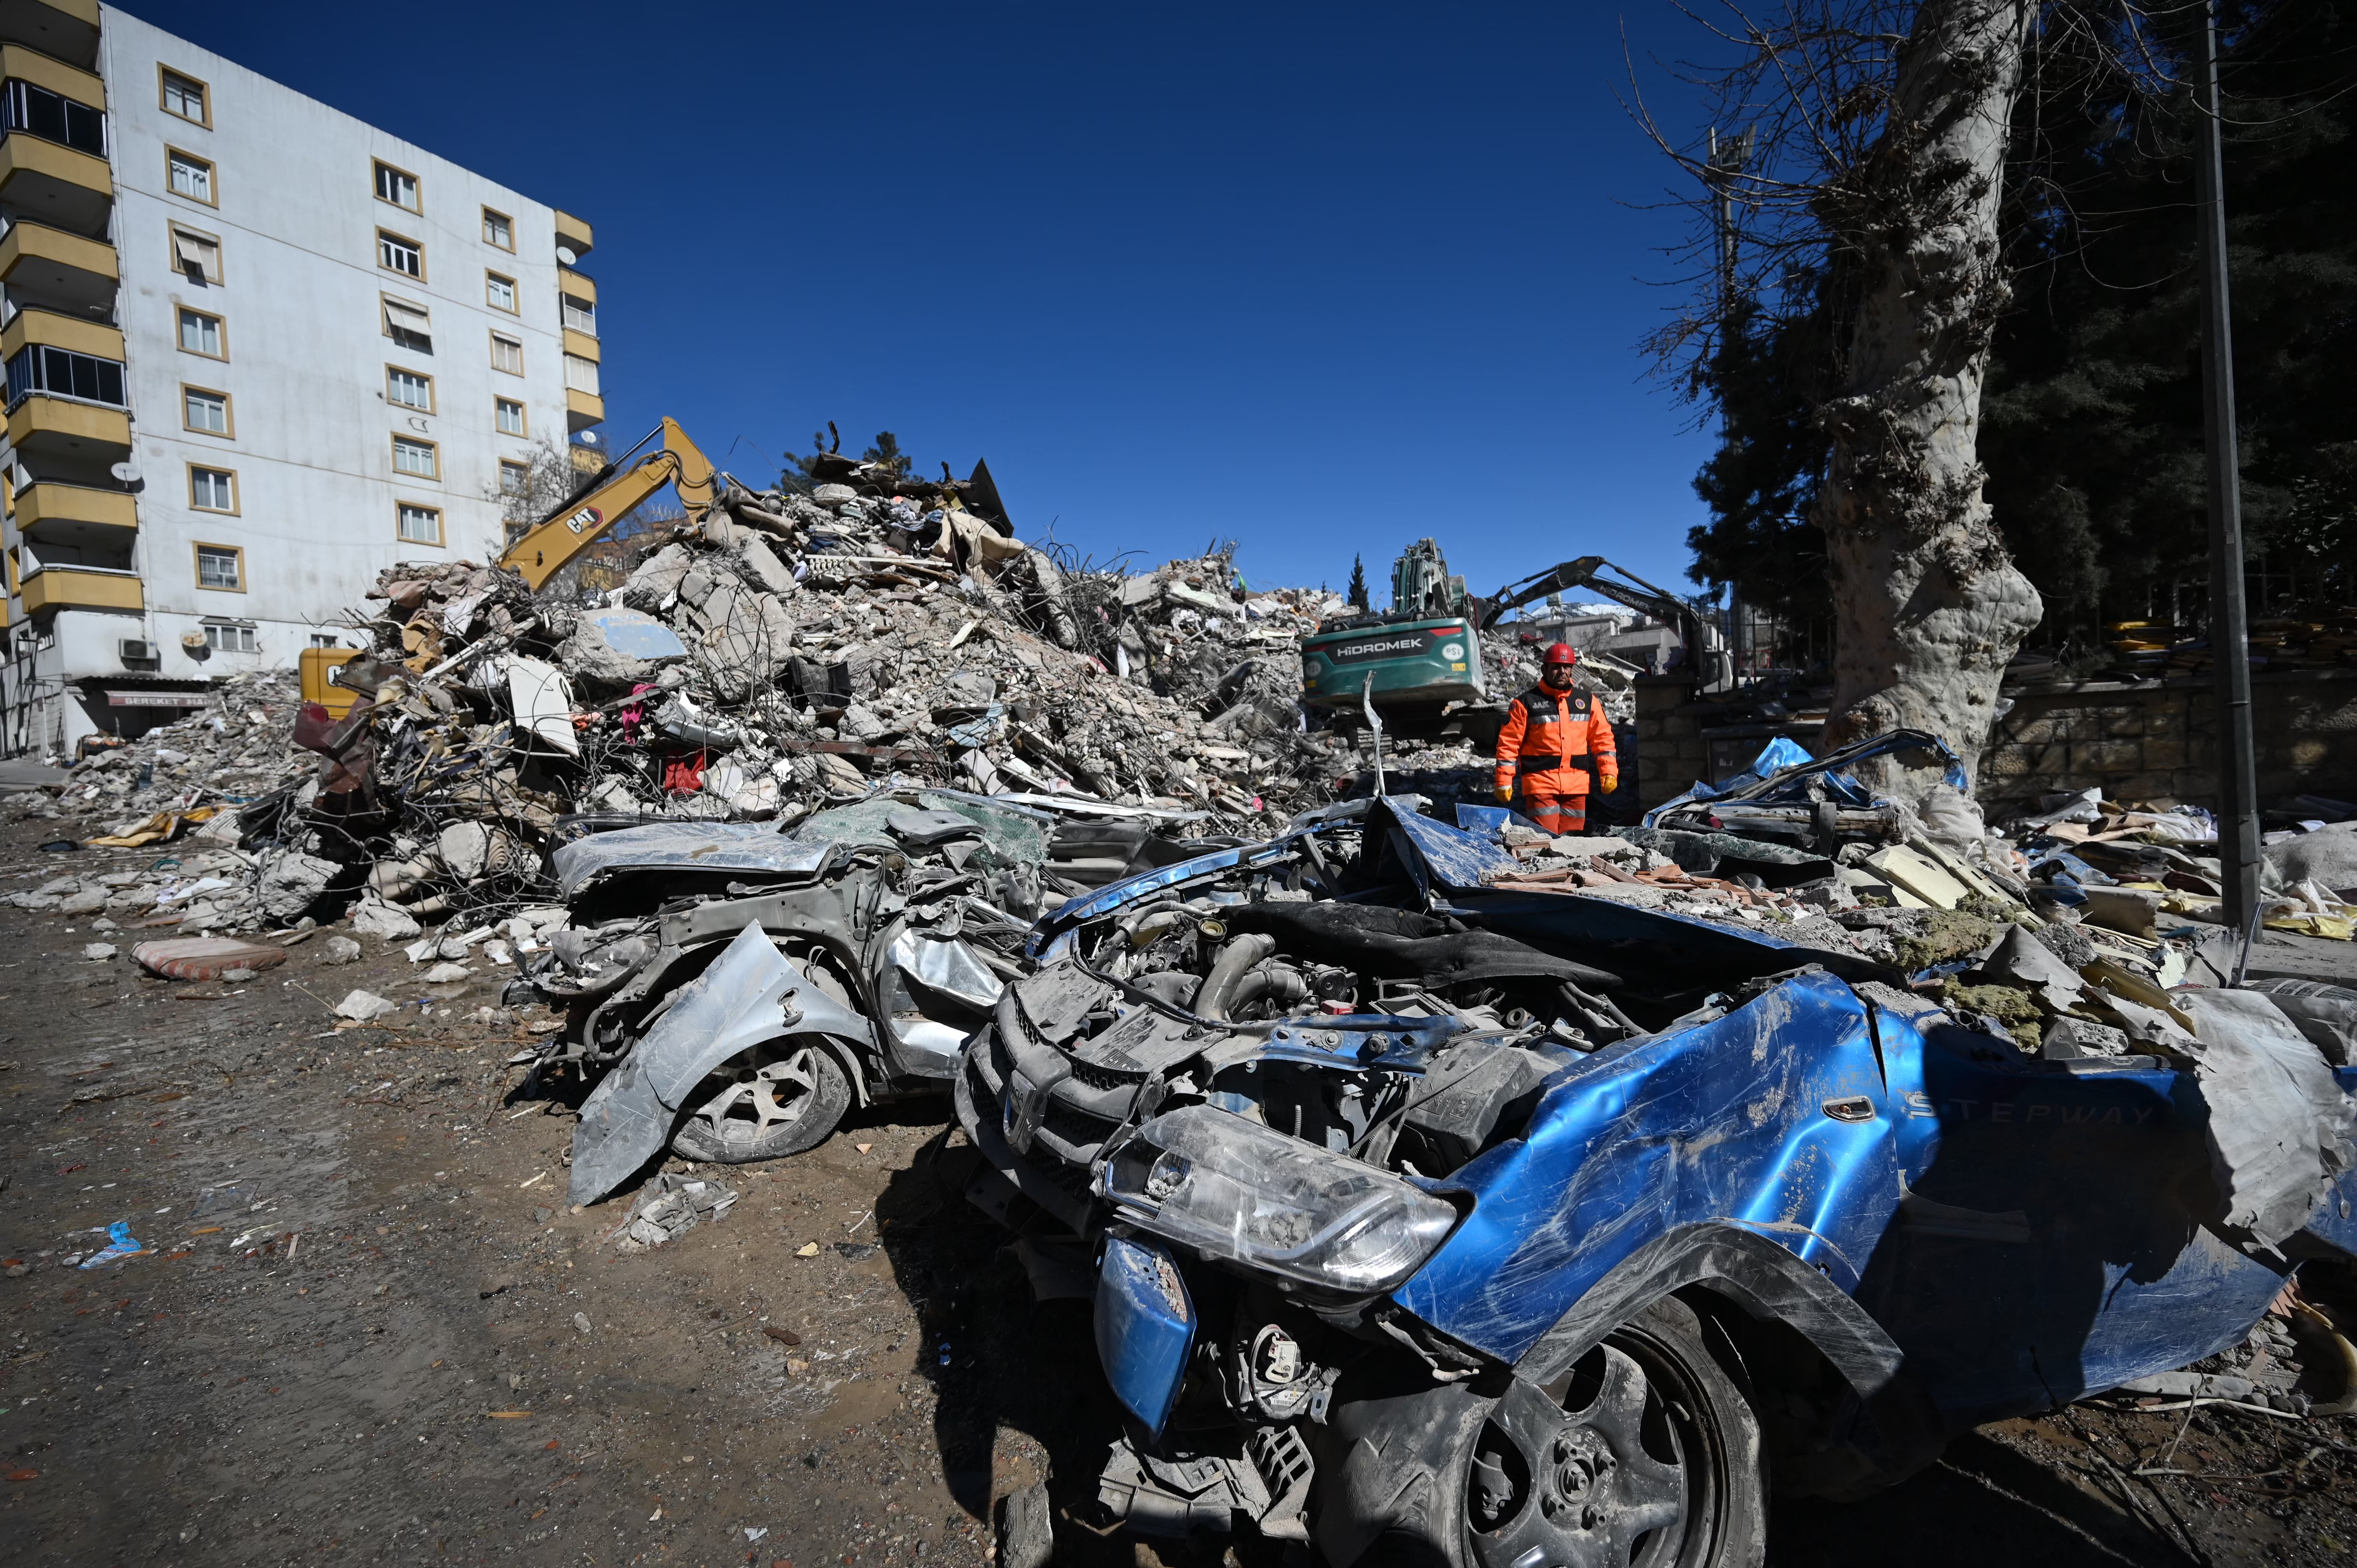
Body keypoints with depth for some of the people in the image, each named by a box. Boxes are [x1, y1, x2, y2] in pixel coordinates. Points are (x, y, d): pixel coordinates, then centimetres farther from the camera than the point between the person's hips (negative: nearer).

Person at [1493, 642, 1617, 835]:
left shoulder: (1588, 701, 12)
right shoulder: (1526, 703, 0)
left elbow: (1602, 737, 15)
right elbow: (1508, 744, -1)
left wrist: (1609, 772, 4)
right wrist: (1504, 782, -5)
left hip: (1577, 786, 4)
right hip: (1540, 785, -4)